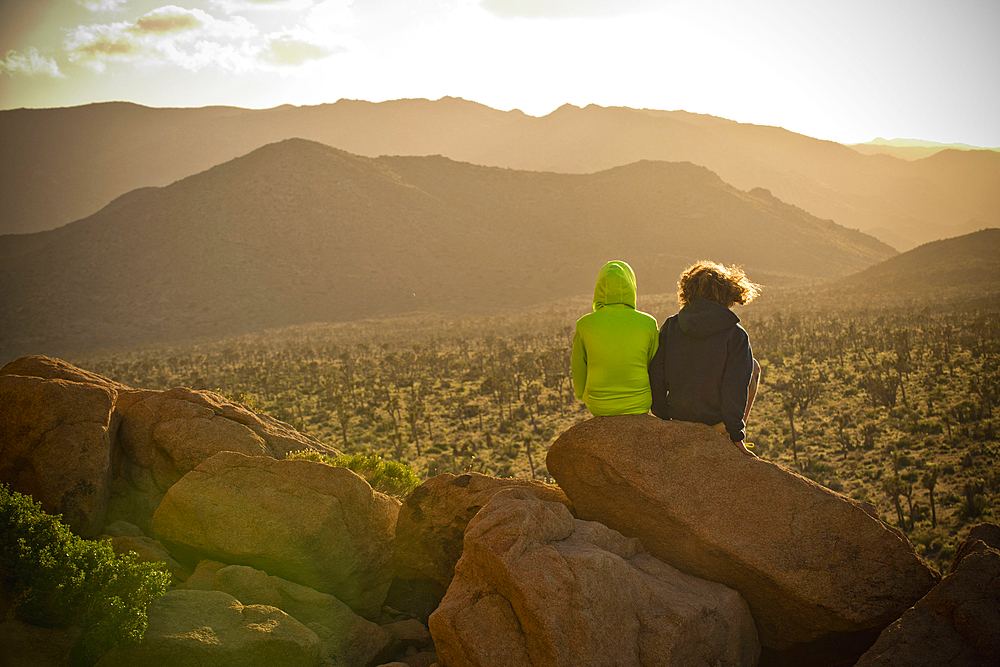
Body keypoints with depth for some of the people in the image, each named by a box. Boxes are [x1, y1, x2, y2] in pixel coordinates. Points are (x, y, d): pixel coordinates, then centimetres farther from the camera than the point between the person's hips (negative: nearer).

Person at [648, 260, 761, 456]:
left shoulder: (670, 326, -4)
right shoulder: (735, 335, -15)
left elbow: (656, 374, 0)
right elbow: (735, 387, -17)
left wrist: (663, 417, 11)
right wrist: (736, 435, -10)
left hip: (678, 414, 5)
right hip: (715, 418, -5)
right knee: (753, 367, 19)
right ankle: (733, 431, 20)